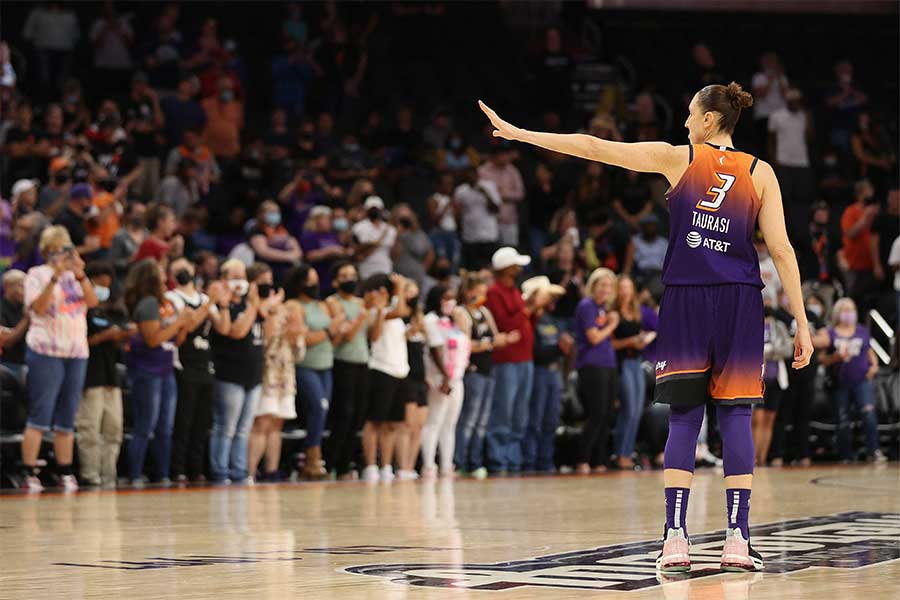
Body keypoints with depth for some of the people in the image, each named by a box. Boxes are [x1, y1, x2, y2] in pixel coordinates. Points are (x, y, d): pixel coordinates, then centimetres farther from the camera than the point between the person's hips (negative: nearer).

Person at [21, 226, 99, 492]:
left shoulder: (74, 276, 15)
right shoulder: (37, 274, 1)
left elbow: (93, 301, 1)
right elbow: (38, 308, -14)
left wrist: (80, 275, -12)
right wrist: (55, 278, -21)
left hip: (76, 353, 5)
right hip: (46, 351, -5)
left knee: (66, 420, 8)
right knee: (40, 417, -9)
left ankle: (66, 473, 12)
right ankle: (30, 473, -10)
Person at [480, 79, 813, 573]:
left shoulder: (677, 158, 3)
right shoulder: (760, 172, 5)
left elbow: (593, 148, 4)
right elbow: (781, 249, 0)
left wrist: (517, 132, 11)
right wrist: (801, 323, 2)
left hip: (686, 301, 0)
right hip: (740, 303, 0)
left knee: (683, 417, 5)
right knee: (735, 416, 2)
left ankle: (675, 538, -4)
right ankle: (737, 541, -4)